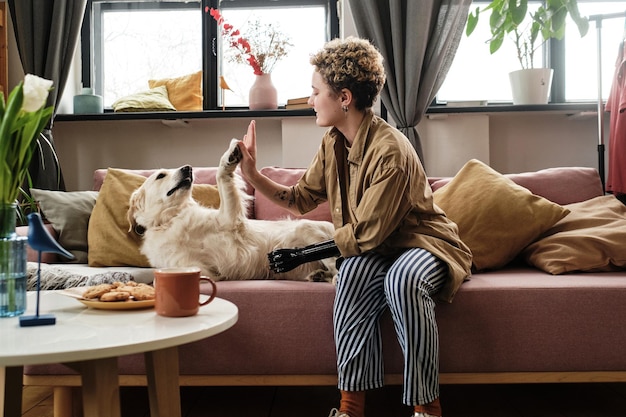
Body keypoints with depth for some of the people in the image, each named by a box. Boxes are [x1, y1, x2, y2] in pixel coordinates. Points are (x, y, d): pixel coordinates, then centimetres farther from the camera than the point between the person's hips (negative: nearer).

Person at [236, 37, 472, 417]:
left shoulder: (390, 151, -25)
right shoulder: (334, 142, 2)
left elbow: (364, 235, -23)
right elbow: (302, 199, 12)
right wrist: (253, 176, 1)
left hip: (425, 243, -5)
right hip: (374, 251, 6)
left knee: (403, 279, -37)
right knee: (355, 272, -28)